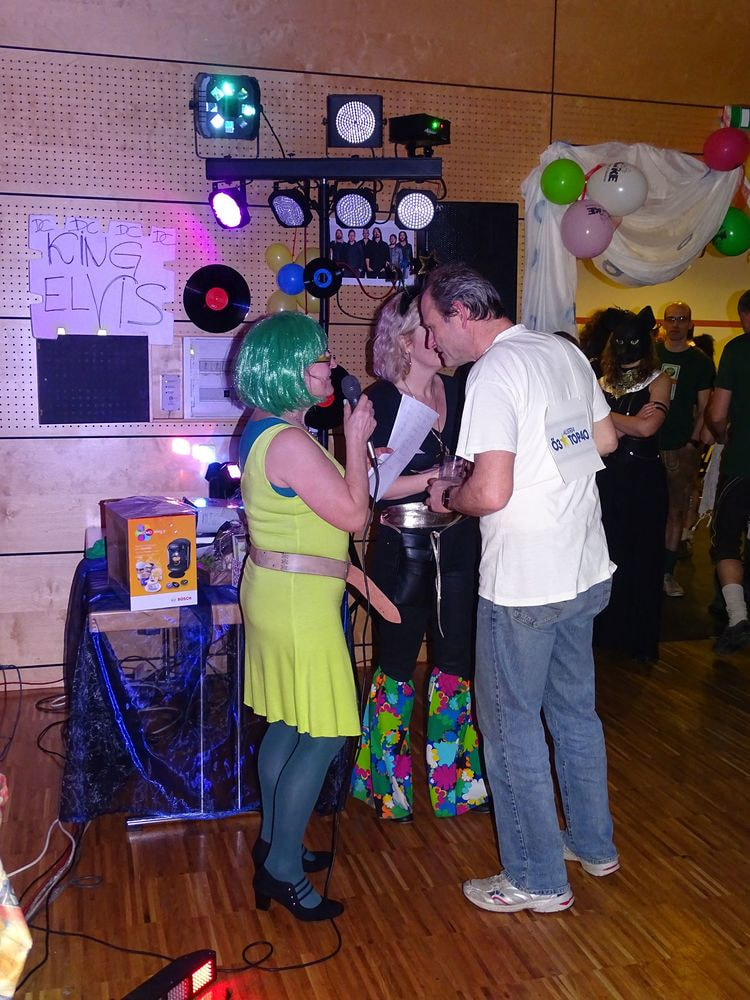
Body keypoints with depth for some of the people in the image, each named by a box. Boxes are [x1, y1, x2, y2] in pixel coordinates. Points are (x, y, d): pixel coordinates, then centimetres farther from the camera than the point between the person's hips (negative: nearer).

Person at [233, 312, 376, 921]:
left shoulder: (268, 431, 10)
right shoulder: (290, 441, -23)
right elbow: (354, 515, -18)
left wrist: (356, 456, 13)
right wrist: (356, 441, -12)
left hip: (277, 592, 11)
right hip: (299, 602, -11)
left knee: (287, 726, 18)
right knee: (324, 736, -2)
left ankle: (275, 842, 32)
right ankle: (283, 871, 8)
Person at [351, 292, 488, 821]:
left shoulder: (458, 391, 7)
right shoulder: (380, 400, -9)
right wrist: (441, 475, -20)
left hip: (458, 544, 5)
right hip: (403, 548, -5)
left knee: (457, 658, 11)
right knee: (398, 663, 7)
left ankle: (451, 776, 28)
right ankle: (388, 782, 25)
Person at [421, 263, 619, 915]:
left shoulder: (495, 373, -18)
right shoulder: (565, 352, 7)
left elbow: (491, 492, -25)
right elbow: (605, 440, 16)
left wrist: (447, 496, -6)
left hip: (523, 584, -8)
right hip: (586, 568, 9)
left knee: (512, 723, 7)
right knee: (575, 708, 22)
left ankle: (537, 879, 19)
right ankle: (593, 843, 38)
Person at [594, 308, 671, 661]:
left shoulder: (658, 381, -1)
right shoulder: (602, 383, 9)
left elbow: (647, 427, -16)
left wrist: (608, 417, -7)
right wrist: (630, 424, -12)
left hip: (643, 477, -3)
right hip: (607, 476, 3)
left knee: (641, 556, 4)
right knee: (606, 552, 6)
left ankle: (640, 640, 16)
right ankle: (605, 631, 20)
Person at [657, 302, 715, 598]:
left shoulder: (700, 362, 5)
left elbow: (704, 409, 4)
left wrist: (694, 442, -6)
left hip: (682, 447, -1)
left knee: (676, 510, 2)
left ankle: (667, 571, 9)